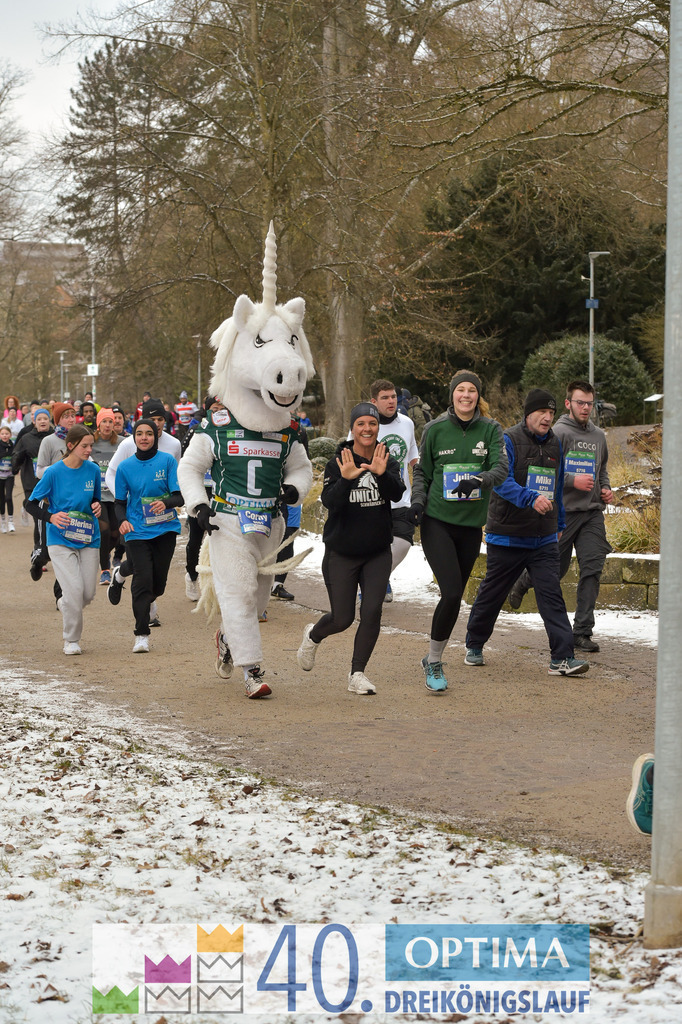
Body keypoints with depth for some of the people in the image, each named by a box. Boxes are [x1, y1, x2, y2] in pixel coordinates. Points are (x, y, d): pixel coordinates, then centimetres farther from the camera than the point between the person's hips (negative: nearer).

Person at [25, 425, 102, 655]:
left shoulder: (92, 470, 1)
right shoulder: (54, 472, -9)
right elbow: (32, 504, -4)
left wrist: (97, 506, -6)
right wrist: (51, 517, -22)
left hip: (88, 539, 4)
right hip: (61, 539, -4)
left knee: (88, 593, 2)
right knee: (74, 589, -15)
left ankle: (65, 605, 38)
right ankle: (71, 640, 4)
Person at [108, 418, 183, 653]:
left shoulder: (167, 461, -3)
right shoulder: (125, 467, 2)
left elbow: (180, 496, -6)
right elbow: (120, 502, 7)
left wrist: (166, 503, -28)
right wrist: (122, 521, -13)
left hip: (165, 528, 1)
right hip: (138, 531, -1)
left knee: (158, 584, 6)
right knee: (143, 581, -10)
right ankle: (142, 635, 1)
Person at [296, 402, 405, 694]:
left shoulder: (388, 461, 1)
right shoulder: (338, 463, -7)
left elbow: (397, 494, -16)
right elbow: (329, 501, -20)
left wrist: (382, 474, -35)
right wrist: (346, 479, -38)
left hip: (378, 552, 2)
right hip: (341, 553, -2)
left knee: (372, 613, -9)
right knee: (342, 619, 3)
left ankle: (357, 673, 6)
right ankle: (313, 635, 37)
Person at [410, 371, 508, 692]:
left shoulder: (490, 429, 2)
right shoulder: (435, 429, 1)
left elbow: (501, 467, -11)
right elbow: (422, 471, 10)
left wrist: (480, 480, -31)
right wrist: (418, 499, -8)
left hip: (471, 524, 3)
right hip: (437, 521, -2)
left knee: (455, 596, 10)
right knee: (451, 594, -15)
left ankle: (433, 659, 30)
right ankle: (434, 662, 0)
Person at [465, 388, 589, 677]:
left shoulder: (555, 444, 11)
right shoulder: (509, 441, -9)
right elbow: (501, 482, -23)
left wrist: (559, 524, 25)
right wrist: (531, 498, -38)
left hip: (544, 539, 4)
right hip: (507, 536, -4)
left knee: (551, 594, -7)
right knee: (491, 594, 10)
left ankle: (562, 657, -11)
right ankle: (474, 646, 30)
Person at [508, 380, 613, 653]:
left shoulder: (599, 436, 14)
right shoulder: (557, 433, -7)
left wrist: (605, 488, 8)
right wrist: (573, 480, -21)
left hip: (592, 513, 5)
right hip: (563, 511, -5)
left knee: (592, 569, -5)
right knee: (556, 569, 6)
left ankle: (582, 632, 0)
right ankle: (522, 581, 40)